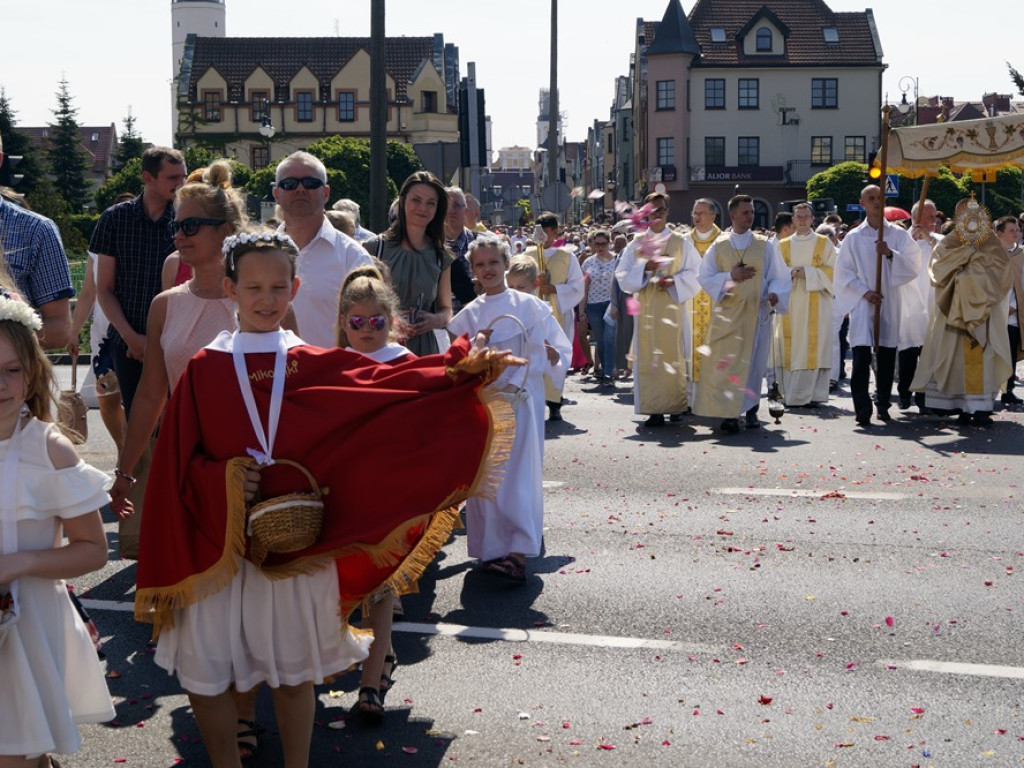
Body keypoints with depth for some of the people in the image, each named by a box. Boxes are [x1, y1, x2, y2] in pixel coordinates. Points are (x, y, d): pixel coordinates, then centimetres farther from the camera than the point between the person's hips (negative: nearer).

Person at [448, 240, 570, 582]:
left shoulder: (529, 305, 2)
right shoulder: (470, 314, 10)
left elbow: (557, 349, 4)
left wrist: (551, 355, -17)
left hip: (521, 398, -3)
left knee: (519, 473, -10)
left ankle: (519, 554, -15)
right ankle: (491, 548, 11)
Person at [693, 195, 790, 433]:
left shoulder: (764, 246, 6)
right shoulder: (719, 246, 6)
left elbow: (780, 277, 6)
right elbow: (704, 277, 4)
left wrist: (775, 293, -14)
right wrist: (731, 276, -11)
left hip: (756, 313, 1)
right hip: (727, 314, -1)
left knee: (754, 362, 4)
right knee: (726, 363, -8)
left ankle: (750, 409, 16)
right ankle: (728, 413, -8)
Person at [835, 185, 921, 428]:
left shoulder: (898, 234, 7)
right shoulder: (853, 237, 4)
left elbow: (913, 266, 1)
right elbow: (843, 272, 3)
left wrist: (891, 254, -14)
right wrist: (864, 292, -9)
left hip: (889, 303, 2)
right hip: (862, 303, -2)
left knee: (887, 356, 5)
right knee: (861, 356, -10)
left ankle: (883, 405, 20)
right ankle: (863, 411, -9)